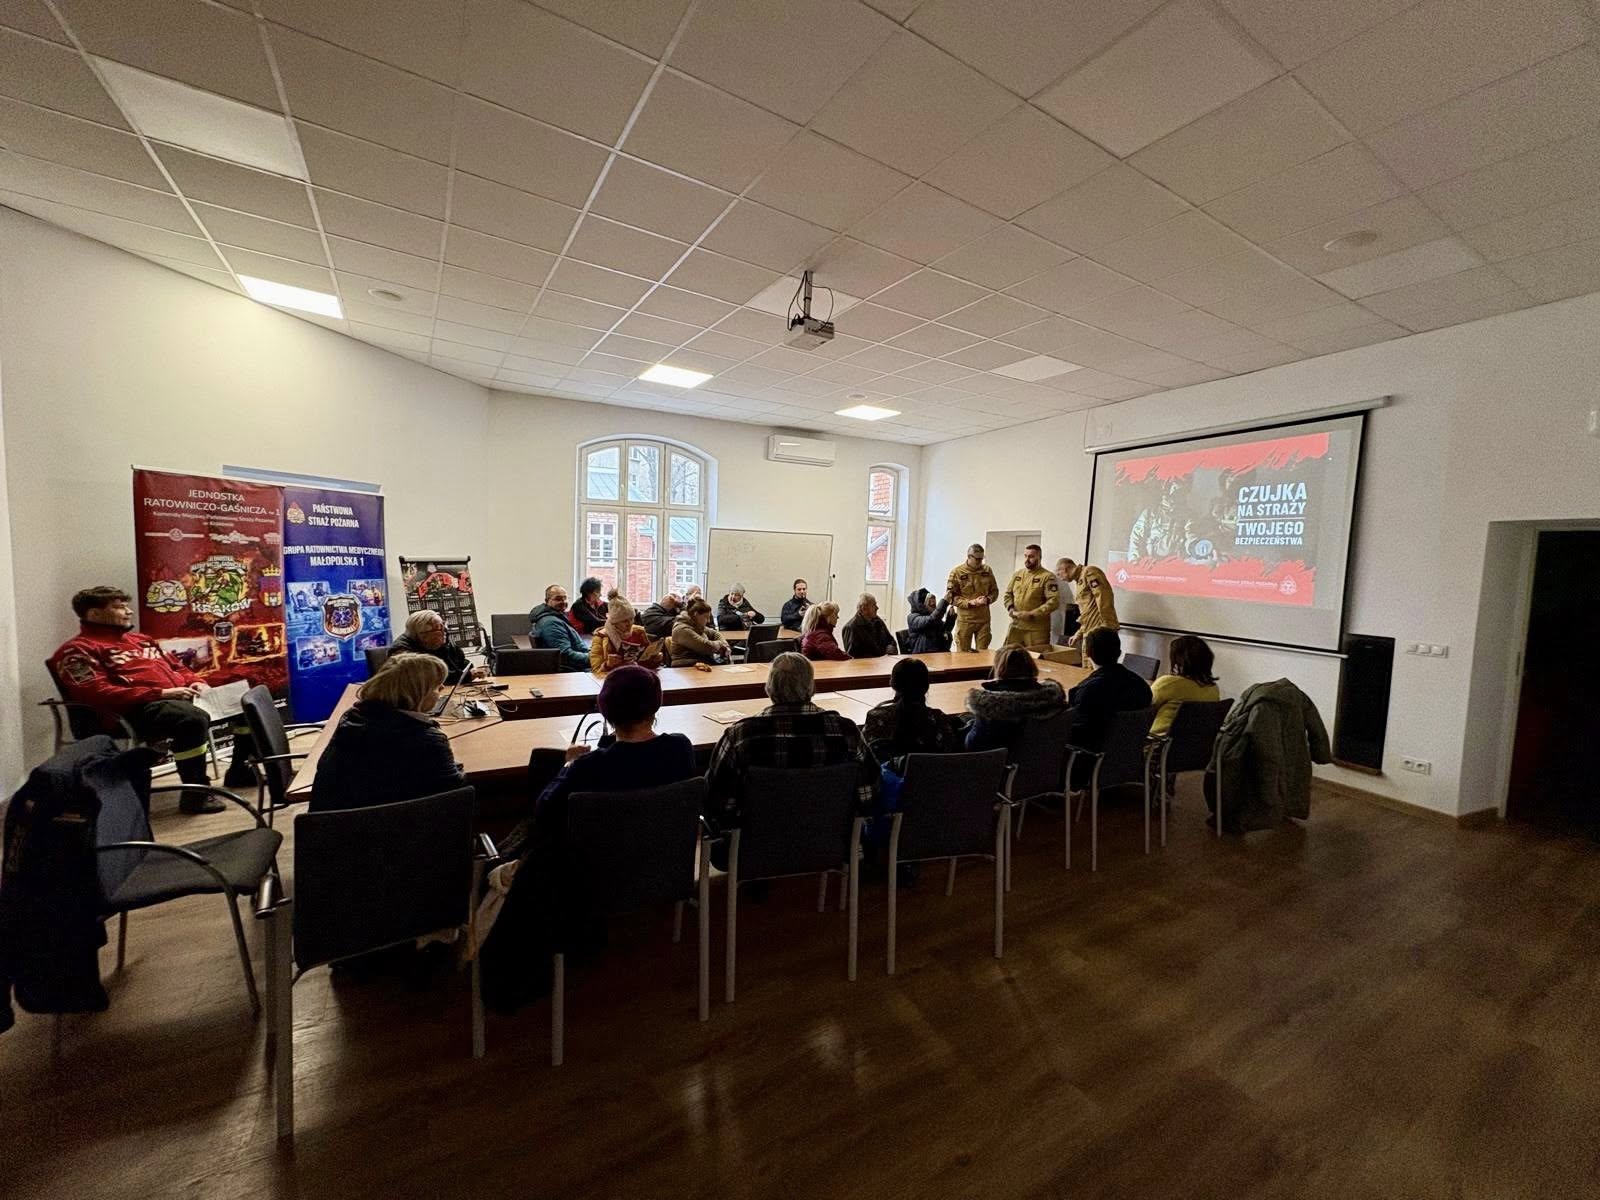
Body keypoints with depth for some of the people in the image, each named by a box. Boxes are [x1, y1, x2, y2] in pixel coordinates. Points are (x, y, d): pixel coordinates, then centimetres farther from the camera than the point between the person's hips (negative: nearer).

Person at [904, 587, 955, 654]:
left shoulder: (930, 616, 18)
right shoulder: (913, 617, -4)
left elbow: (946, 630, 14)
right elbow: (931, 621, -23)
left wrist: (951, 616, -3)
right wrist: (944, 601, -22)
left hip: (939, 653, 6)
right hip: (922, 655, -6)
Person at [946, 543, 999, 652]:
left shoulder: (987, 570, 7)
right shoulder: (957, 572, -6)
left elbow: (995, 591, 14)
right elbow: (950, 596, -7)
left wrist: (988, 599, -9)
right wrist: (970, 602, -17)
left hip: (984, 619, 3)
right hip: (964, 619, -3)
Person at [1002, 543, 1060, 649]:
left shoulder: (1048, 577, -6)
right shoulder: (1017, 575, 13)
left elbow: (1054, 601, -13)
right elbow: (1008, 594, 18)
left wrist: (1032, 614, -17)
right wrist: (1011, 609, -2)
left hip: (1037, 630, -5)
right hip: (1015, 626, 5)